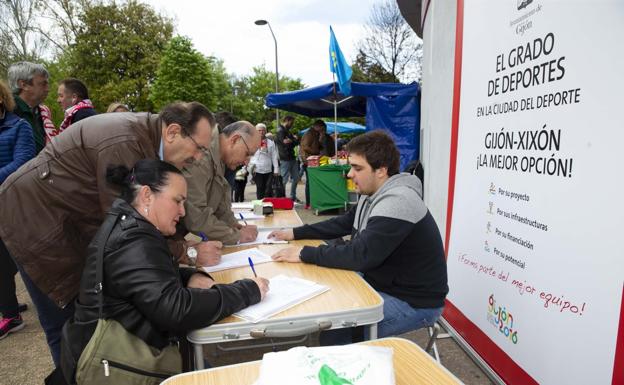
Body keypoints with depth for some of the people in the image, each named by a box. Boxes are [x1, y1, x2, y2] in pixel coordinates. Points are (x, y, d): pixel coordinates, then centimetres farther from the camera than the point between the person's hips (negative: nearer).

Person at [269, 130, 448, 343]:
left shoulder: (397, 202, -27)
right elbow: (343, 223, 13)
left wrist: (305, 254, -23)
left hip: (414, 302, -9)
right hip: (382, 283, 9)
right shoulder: (374, 195, 3)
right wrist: (295, 233, 6)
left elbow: (361, 255, -31)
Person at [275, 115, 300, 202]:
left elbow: (296, 142, 17)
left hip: (292, 158, 10)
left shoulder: (287, 131, 20)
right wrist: (294, 140, 0)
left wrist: (291, 140, -5)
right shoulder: (280, 131, -10)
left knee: (296, 178, 14)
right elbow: (286, 143, -19)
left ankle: (293, 197, 25)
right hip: (285, 159, -10)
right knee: (284, 180, -4)